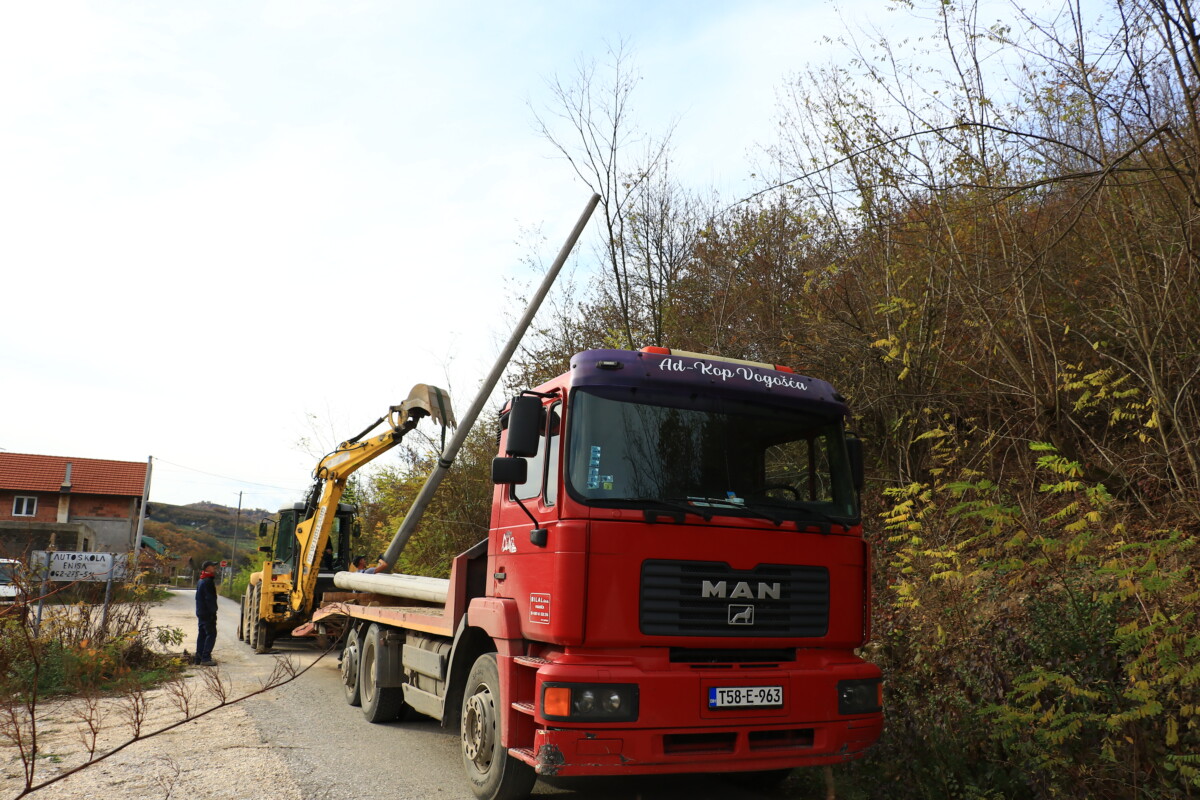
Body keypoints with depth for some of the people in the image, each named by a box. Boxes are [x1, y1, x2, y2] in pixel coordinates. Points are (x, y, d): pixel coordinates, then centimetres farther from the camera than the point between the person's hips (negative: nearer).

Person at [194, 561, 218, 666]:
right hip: (208, 613, -10)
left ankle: (198, 658, 15)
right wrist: (213, 611, -18)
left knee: (202, 634, 13)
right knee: (211, 634, -8)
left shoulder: (200, 581, 17)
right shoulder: (208, 581, -16)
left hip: (201, 613, 10)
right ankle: (205, 658, -12)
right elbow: (210, 598, -20)